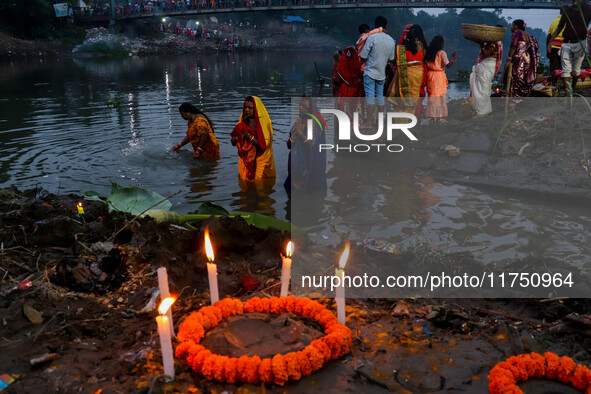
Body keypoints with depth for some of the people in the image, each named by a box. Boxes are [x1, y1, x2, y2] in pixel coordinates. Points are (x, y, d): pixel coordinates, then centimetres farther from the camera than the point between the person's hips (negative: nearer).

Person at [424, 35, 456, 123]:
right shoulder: (442, 52, -9)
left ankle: (432, 118, 8)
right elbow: (448, 65, -13)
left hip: (430, 75, 5)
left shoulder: (428, 52, 6)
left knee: (432, 97, 8)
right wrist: (454, 58, 0)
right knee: (440, 97, 2)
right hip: (439, 76, -5)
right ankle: (438, 118, 2)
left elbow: (426, 65, 6)